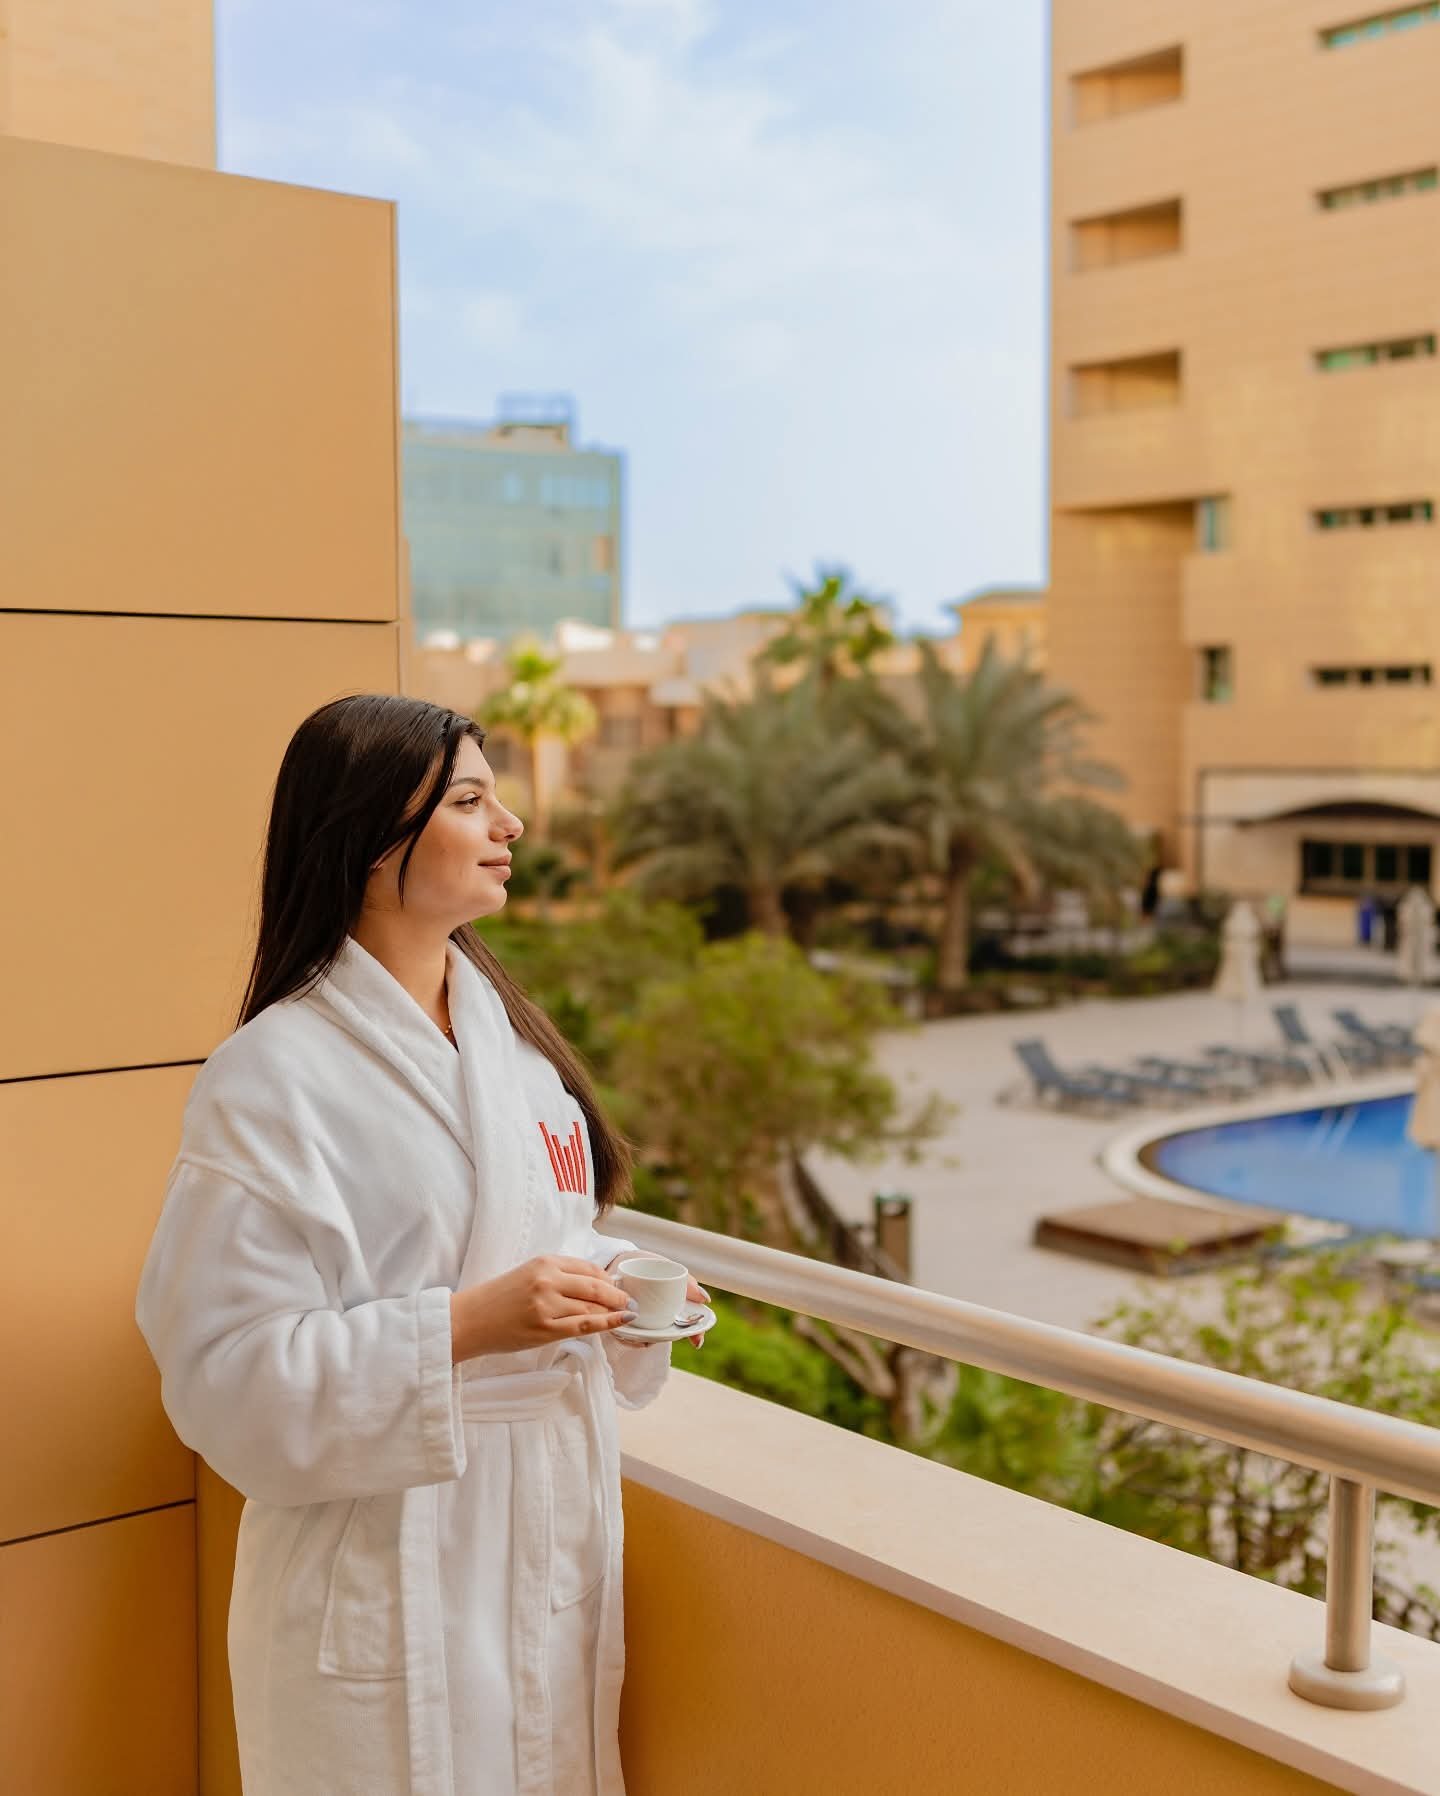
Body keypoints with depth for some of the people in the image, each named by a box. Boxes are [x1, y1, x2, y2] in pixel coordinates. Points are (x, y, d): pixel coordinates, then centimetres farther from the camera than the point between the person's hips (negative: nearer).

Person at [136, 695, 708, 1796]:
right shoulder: (275, 1074, -16)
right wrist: (470, 1325, -25)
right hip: (392, 1573, -6)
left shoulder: (509, 1032, 7)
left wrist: (619, 1292, -3)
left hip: (555, 1538, 7)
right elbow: (227, 1373, -18)